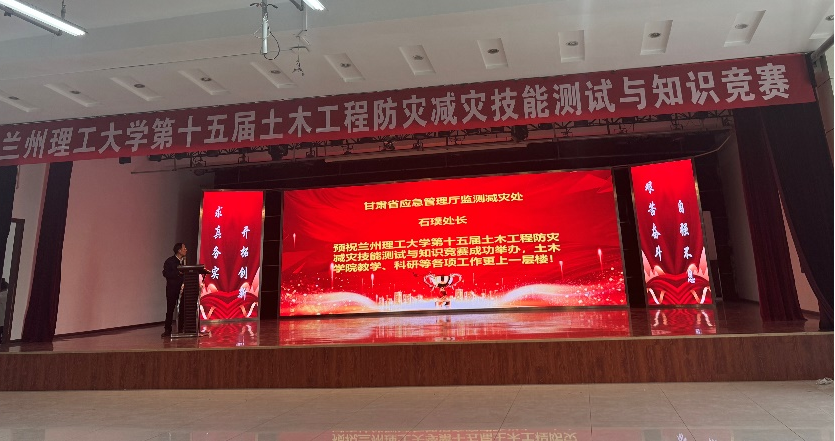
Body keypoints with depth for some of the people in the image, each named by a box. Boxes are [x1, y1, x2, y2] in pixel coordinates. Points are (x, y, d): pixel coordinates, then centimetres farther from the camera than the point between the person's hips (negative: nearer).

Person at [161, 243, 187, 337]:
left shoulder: (185, 260, 10)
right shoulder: (169, 261, -3)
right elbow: (165, 273, -12)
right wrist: (178, 273, -20)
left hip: (183, 288, 4)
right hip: (172, 288, -3)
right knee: (170, 309, 0)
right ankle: (167, 330, 7)